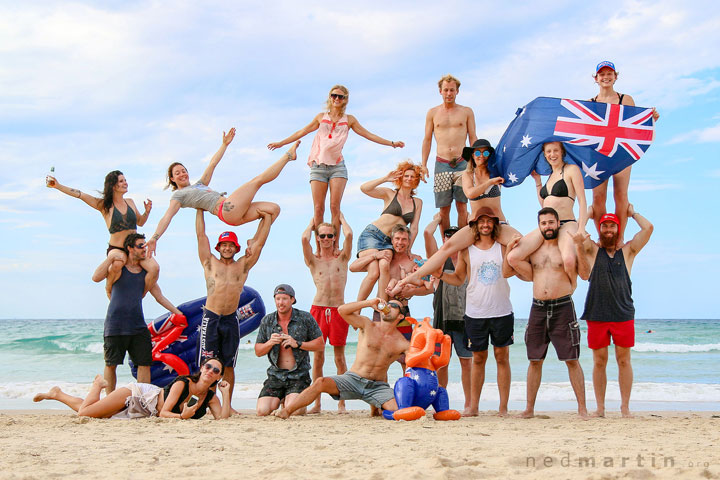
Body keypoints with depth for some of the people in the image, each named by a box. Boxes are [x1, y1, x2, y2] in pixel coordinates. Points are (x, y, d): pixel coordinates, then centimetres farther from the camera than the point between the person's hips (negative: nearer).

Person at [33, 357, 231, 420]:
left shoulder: (210, 397, -8)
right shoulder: (183, 383, -27)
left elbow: (222, 417, -21)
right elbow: (164, 412, -26)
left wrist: (226, 393, -27)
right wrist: (181, 416, -44)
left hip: (146, 411, 5)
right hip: (138, 394, -5)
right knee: (84, 412, -11)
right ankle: (98, 384, 20)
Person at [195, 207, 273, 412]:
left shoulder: (243, 266, 13)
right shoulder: (210, 263, 9)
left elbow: (259, 242, 12)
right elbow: (201, 235, 10)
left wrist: (266, 217, 12)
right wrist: (200, 209, 14)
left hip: (231, 319, 2)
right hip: (210, 317, -2)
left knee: (228, 364, 6)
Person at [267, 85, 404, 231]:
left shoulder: (349, 120, 13)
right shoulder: (321, 117, 15)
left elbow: (369, 135, 15)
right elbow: (302, 132, 21)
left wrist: (392, 143, 10)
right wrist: (281, 143, 23)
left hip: (337, 165, -1)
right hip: (319, 165, 1)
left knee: (335, 207, -11)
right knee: (318, 208, -6)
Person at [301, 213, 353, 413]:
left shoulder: (342, 258, 11)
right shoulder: (313, 260, 9)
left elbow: (349, 235, -3)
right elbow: (304, 238, -6)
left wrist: (341, 218, 14)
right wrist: (312, 223, 12)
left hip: (339, 310, 0)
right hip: (318, 309, 0)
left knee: (339, 357, 2)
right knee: (318, 356, 0)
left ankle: (342, 403, 5)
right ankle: (316, 403, 4)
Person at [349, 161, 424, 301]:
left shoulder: (417, 202, 18)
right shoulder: (390, 194, 9)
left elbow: (414, 228, 14)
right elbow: (364, 188, -5)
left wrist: (408, 250, 6)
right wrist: (385, 179, -6)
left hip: (390, 242, 2)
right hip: (372, 234, -2)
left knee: (384, 266, -31)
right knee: (374, 272, -24)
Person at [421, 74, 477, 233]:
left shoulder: (467, 112, 9)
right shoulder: (432, 113, 11)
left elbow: (473, 138, 9)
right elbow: (427, 140, 12)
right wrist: (423, 165, 5)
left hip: (462, 163, -1)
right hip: (442, 164, 1)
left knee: (462, 205, -5)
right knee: (444, 208, 0)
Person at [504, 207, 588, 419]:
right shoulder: (532, 249, 12)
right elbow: (507, 270, 15)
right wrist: (509, 251, 2)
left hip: (563, 307, -3)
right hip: (538, 308, 4)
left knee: (572, 360, -3)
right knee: (535, 360, 7)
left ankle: (582, 408, 1)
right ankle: (529, 408, 13)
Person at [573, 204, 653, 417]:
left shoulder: (627, 251, 10)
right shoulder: (592, 249, 11)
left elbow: (648, 228, 4)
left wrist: (632, 213, 14)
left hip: (623, 314, 0)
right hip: (596, 314, 0)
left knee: (624, 360, 3)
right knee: (599, 362, 4)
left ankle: (625, 407, 11)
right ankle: (600, 407, 10)